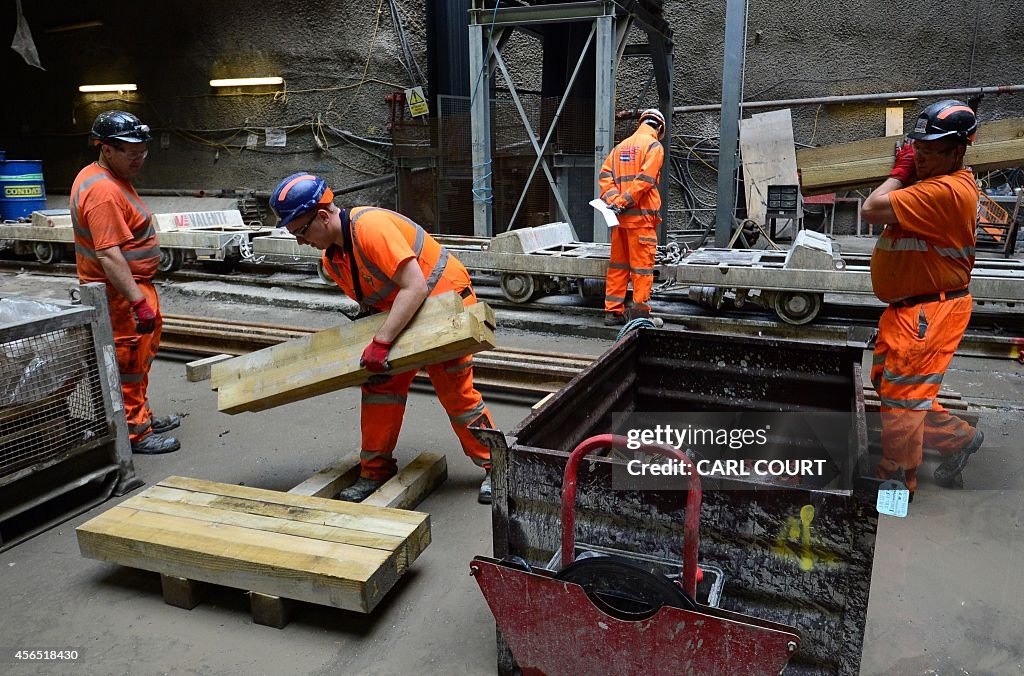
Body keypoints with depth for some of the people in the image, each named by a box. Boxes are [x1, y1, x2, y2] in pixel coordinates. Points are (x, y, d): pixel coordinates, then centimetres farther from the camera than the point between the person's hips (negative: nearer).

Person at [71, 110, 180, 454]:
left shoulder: (104, 176, 11)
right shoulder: (103, 190, -23)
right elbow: (109, 256, -29)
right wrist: (139, 302, -31)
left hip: (133, 286, 11)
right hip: (120, 293, -11)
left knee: (140, 358, 20)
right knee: (130, 361, -1)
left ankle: (141, 418, 33)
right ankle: (134, 434, 9)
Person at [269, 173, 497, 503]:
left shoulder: (371, 226, -30)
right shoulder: (331, 259, -1)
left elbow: (415, 287, -35)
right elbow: (370, 302, 11)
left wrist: (381, 341, -36)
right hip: (401, 311, 9)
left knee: (456, 392, -5)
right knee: (380, 386, 3)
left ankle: (494, 467, 13)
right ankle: (376, 470, 15)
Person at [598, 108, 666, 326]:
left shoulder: (621, 146, 18)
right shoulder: (654, 146, -3)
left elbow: (605, 175, 7)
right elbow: (644, 179, -16)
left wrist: (613, 199, -5)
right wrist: (622, 202, -14)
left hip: (621, 217, 6)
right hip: (641, 216, -6)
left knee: (618, 265, 11)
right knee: (642, 265, -1)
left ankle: (613, 311, 14)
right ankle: (639, 311, 1)